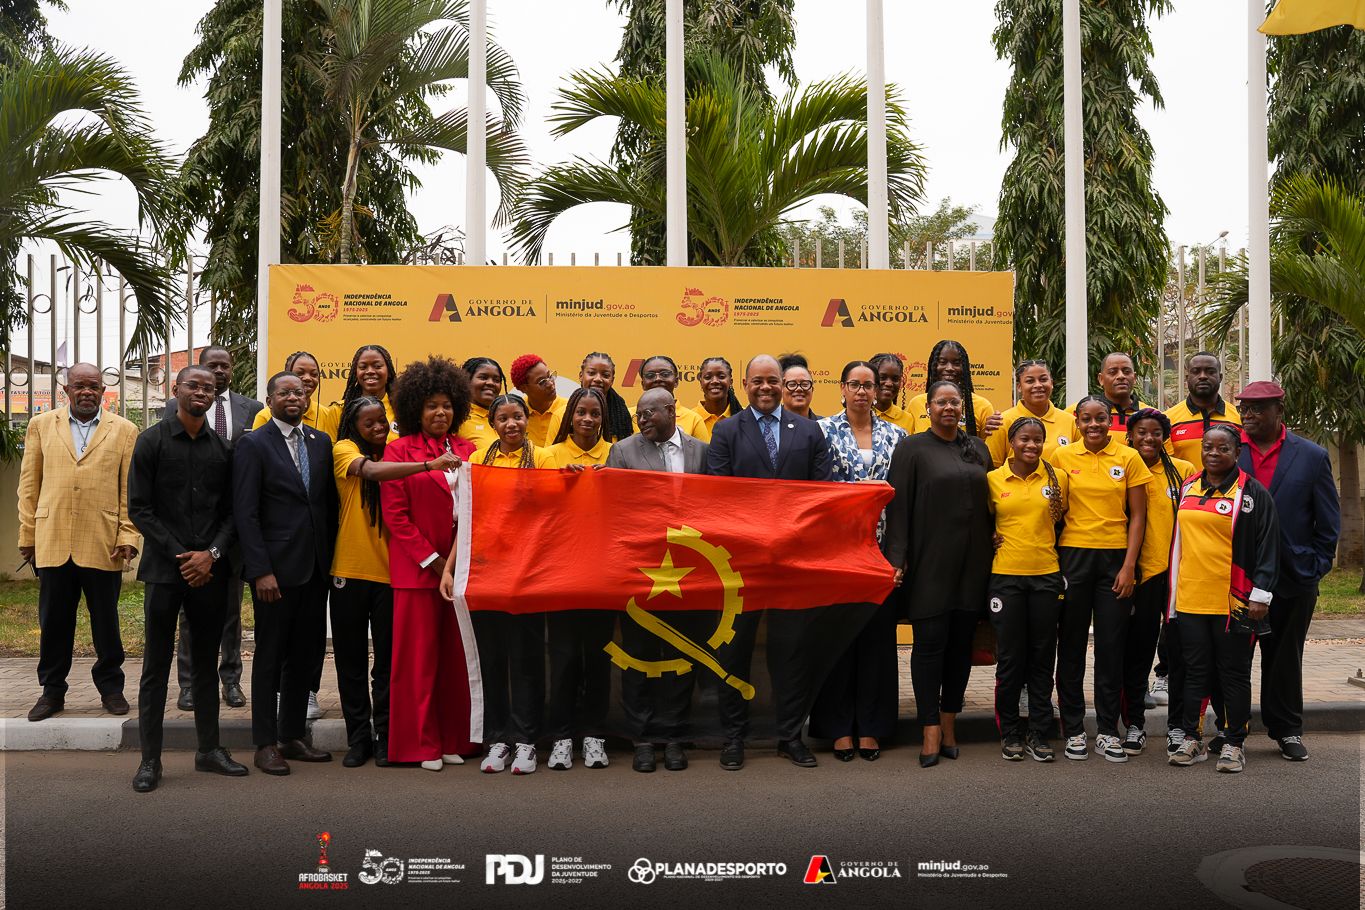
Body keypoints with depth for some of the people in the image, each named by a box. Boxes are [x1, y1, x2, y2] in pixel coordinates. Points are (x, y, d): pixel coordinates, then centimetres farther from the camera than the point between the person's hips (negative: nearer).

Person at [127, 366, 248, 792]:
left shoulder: (222, 447, 9)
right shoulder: (152, 440, 0)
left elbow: (232, 512, 7)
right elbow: (139, 508, -4)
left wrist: (211, 554, -8)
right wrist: (180, 556, -10)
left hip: (210, 570, 3)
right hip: (165, 569, -3)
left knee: (206, 664, 11)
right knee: (156, 666, 2)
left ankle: (209, 749, 20)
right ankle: (150, 759, 9)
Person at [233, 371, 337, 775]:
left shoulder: (321, 442, 11)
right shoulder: (253, 445, -5)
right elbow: (245, 512, -9)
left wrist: (331, 558, 6)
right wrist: (261, 570, -15)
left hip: (316, 567, 5)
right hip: (276, 567, -5)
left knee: (307, 654, 11)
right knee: (270, 656, 4)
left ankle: (292, 737, 23)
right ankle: (266, 744, 13)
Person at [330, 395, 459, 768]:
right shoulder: (344, 450, -3)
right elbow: (373, 470, -26)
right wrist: (429, 464, -36)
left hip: (391, 570, 2)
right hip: (350, 570, -1)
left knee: (388, 660, 4)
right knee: (352, 660, 8)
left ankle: (384, 737, 16)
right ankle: (358, 737, 19)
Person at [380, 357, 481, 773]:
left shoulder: (466, 450, 11)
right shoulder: (399, 450, 1)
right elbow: (394, 513, -5)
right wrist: (432, 559, -9)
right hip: (416, 566, -3)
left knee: (457, 654, 6)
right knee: (419, 655, 1)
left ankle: (454, 739, 16)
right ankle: (420, 743, 10)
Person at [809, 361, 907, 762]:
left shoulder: (894, 434, 10)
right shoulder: (824, 429, 3)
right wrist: (860, 487, -11)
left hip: (881, 547, 2)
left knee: (878, 634, 3)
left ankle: (871, 726, 13)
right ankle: (839, 727, 10)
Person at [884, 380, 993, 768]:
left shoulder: (978, 448, 13)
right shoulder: (912, 448, 0)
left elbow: (989, 500, 17)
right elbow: (898, 505, -5)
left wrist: (989, 553, 8)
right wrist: (897, 558, -13)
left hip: (971, 562, 4)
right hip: (930, 562, -4)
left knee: (962, 641, 8)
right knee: (930, 641, -4)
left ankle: (949, 721, 19)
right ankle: (931, 730, 2)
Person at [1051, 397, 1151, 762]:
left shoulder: (1129, 458, 1)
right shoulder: (1062, 457, 1)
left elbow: (1137, 516, 2)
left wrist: (1129, 566, -5)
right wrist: (1053, 562, -2)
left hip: (1115, 557, 0)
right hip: (1073, 556, 0)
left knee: (1111, 646, 4)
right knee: (1072, 645, 5)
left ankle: (1107, 731, 15)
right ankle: (1073, 729, 15)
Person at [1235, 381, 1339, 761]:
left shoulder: (1312, 457, 1)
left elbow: (1329, 522, 4)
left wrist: (1314, 570, -1)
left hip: (1292, 579, 0)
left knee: (1285, 658, 11)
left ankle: (1287, 730, 24)